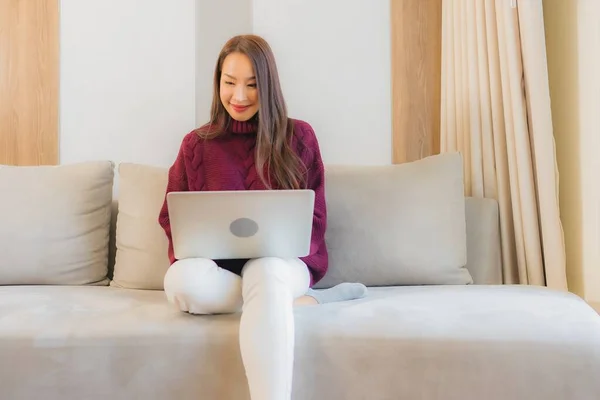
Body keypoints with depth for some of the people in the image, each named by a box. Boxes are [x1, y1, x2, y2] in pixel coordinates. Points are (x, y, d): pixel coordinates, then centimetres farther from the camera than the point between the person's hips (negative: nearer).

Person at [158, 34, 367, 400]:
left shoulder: (299, 137, 6)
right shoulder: (196, 144, 10)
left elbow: (315, 219, 6)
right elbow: (171, 218, 12)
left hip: (281, 261, -2)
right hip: (216, 265, 2)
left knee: (265, 273, -40)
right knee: (182, 281, -35)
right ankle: (302, 301, -19)